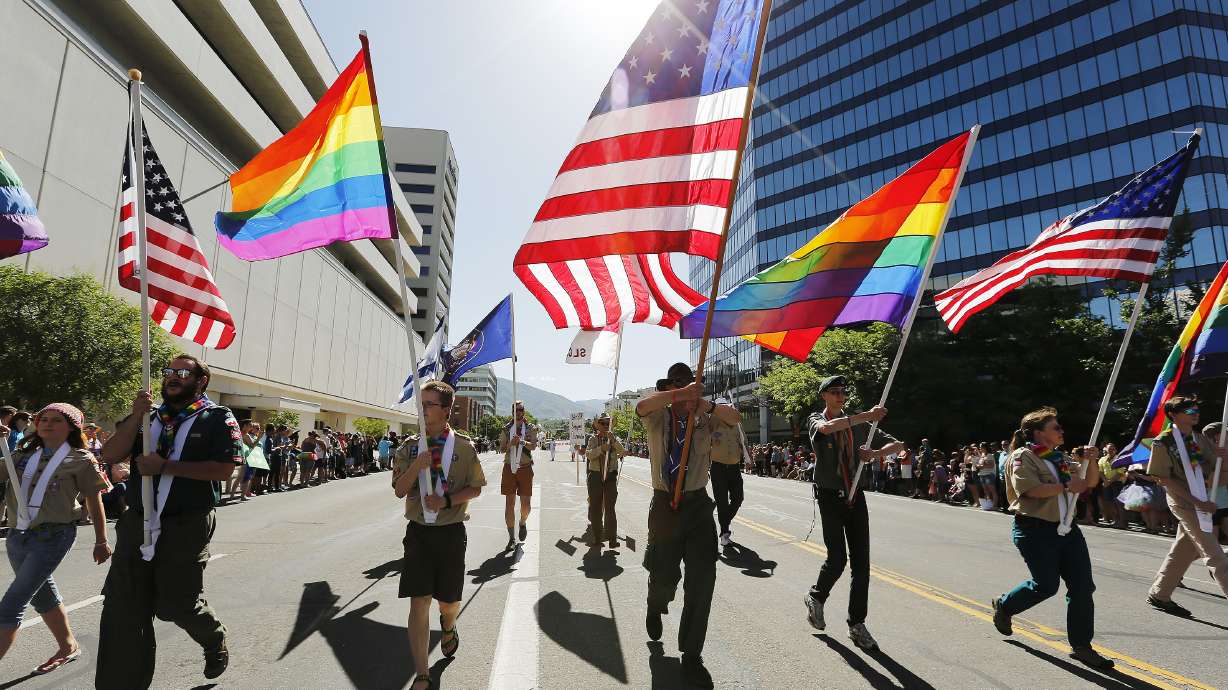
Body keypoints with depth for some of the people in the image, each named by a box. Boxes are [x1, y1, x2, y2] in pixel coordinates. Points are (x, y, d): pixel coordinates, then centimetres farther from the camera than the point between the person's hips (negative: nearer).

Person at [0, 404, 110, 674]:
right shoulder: (24, 455, 9)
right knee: (43, 596, 19)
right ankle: (68, 647, 36)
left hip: (51, 537, -6)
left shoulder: (79, 460, -5)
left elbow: (94, 502, -2)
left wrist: (101, 542, 0)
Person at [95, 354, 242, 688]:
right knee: (123, 606, 7)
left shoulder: (217, 418, -5)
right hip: (137, 522, 5)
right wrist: (136, 417, -12)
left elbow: (224, 469, -16)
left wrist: (164, 466, -18)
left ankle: (215, 642, 36)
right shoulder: (147, 415, 12)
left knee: (175, 605, 5)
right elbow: (110, 455, 1)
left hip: (186, 526, -5)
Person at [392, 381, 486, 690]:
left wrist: (447, 500, -16)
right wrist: (416, 467, -19)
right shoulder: (410, 446, 1)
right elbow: (399, 490, -1)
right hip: (418, 531, 1)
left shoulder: (463, 446, -6)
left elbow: (475, 488, 0)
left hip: (451, 532, -1)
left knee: (449, 600, 11)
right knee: (419, 602, -2)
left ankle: (448, 628, 49)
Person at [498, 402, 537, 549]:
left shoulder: (530, 428, 4)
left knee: (525, 503, 2)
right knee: (509, 504, 0)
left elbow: (534, 446, -12)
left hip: (525, 468, -1)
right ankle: (511, 538, 8)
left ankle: (523, 523, 34)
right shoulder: (507, 429, 8)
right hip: (509, 467, 1)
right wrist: (510, 444, -17)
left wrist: (522, 441, -29)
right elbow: (501, 449, 2)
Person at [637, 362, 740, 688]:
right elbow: (642, 406, -25)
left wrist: (705, 404, -32)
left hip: (698, 505, 2)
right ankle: (656, 608, 49)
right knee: (664, 575, 10)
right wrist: (682, 394, -37)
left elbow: (735, 417, -14)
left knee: (702, 580, -2)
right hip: (664, 505, -1)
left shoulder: (704, 418, 2)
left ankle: (692, 657, 13)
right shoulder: (658, 417, -2)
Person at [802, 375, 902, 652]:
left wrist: (876, 453, -14)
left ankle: (857, 624, 13)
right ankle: (816, 596, 23)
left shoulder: (859, 424, 10)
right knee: (837, 558, -7)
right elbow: (827, 428, -27)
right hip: (830, 496, -3)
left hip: (856, 496, 4)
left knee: (861, 561, 1)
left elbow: (898, 445, 7)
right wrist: (867, 415, -28)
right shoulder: (816, 420, -1)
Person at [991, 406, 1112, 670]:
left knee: (1083, 587, 2)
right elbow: (1029, 489, -24)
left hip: (1067, 529, 8)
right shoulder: (1023, 456, -10)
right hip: (1035, 531, -8)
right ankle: (1003, 606, 25)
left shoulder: (1061, 458, 15)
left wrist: (1091, 460, 0)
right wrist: (1066, 486, -20)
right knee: (1046, 585, -3)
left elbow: (1091, 481, 17)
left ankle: (1081, 646, 13)